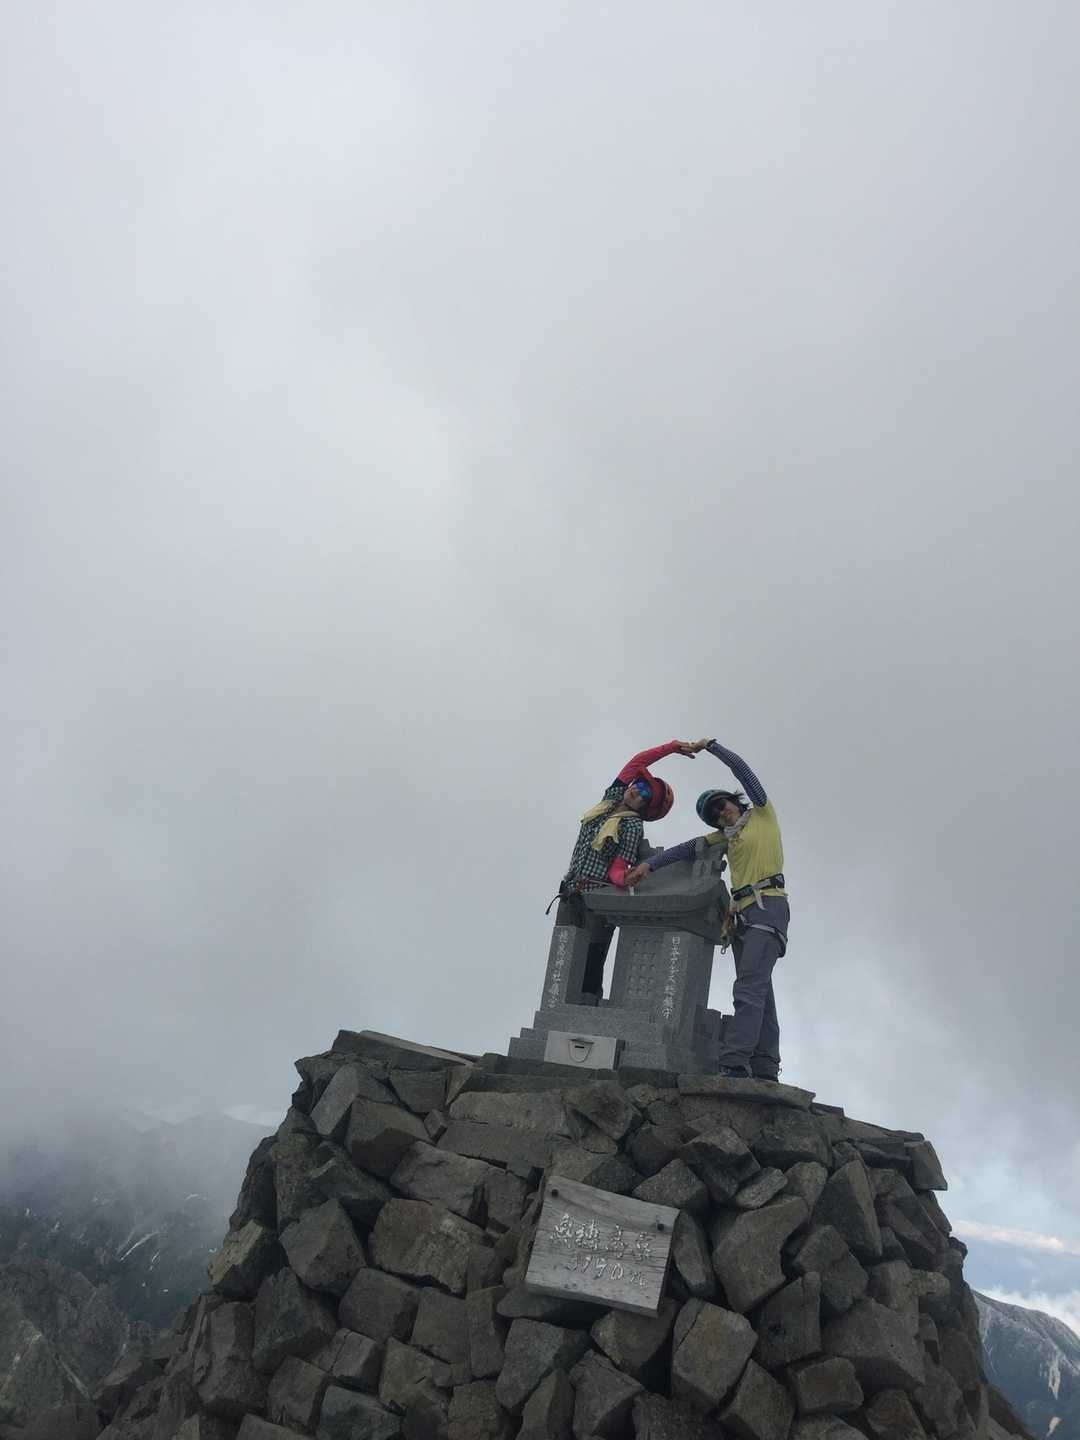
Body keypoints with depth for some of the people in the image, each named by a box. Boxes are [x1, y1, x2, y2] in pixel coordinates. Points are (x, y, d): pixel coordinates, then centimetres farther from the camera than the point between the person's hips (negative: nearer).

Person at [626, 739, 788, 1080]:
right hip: (741, 914, 7)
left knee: (749, 988, -20)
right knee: (758, 994, 0)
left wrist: (710, 745, 13)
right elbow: (688, 849, 14)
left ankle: (733, 1064, -31)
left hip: (768, 906, -7)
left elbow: (741, 768, 5)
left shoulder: (762, 814, 11)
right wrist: (649, 864, 3)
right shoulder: (726, 836, 25)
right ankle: (765, 1070, -4)